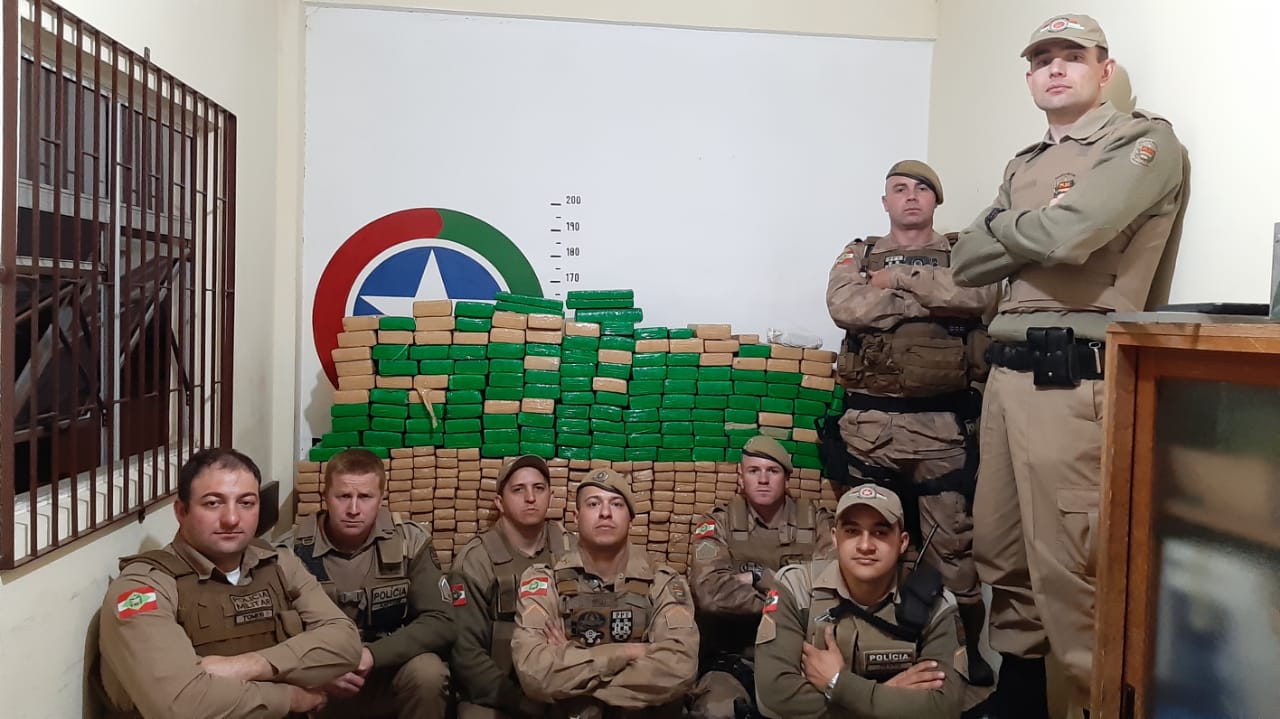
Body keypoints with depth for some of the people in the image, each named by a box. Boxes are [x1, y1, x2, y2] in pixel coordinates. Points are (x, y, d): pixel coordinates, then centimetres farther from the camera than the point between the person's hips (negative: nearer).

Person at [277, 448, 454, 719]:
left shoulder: (410, 541, -8)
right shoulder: (293, 550, -7)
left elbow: (439, 623, -13)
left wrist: (372, 655, -26)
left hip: (391, 673, 1)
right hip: (323, 683, -1)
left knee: (428, 672, -29)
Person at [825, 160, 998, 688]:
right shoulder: (858, 255, 11)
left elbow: (982, 296, -14)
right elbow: (844, 307, -11)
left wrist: (898, 277, -10)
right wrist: (933, 296, -9)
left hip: (944, 422, -1)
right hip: (871, 422, 1)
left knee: (954, 540, 3)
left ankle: (966, 645, 19)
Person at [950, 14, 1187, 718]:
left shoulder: (1144, 140, -1)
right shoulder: (1023, 166, 22)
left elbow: (1067, 234, -17)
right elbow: (966, 261, 14)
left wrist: (1000, 225, 2)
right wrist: (1029, 238, -3)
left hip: (1070, 376, -8)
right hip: (1006, 370, 8)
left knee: (1068, 567, -8)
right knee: (1002, 554, 13)